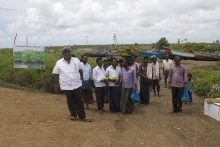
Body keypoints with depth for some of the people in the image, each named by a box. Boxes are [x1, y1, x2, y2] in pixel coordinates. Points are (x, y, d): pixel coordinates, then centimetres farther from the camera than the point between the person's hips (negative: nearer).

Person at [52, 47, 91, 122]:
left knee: (79, 101, 5)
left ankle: (82, 116, 12)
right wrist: (56, 86, 2)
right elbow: (56, 75, 2)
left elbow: (80, 70, 13)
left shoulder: (76, 60, 4)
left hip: (77, 85, 1)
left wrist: (81, 79, 10)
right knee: (70, 101, 10)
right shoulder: (59, 63, -1)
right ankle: (73, 114, 27)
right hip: (66, 86, -1)